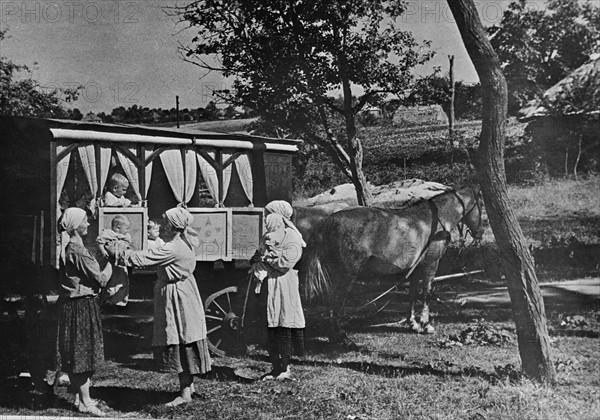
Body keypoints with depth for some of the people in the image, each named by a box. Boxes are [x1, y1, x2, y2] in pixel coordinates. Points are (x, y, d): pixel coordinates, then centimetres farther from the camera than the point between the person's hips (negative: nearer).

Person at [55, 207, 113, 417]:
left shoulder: (68, 247, 11)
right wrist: (111, 263, -1)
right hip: (81, 305, -10)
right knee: (83, 351, -3)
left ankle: (81, 395, 24)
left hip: (73, 303, 10)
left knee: (78, 352, 15)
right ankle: (85, 402, 4)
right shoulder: (77, 250, -19)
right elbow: (101, 279, -16)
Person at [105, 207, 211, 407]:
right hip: (177, 298, 10)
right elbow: (152, 260, 14)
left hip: (178, 299, -10)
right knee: (182, 345, 16)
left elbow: (143, 259, -23)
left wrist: (114, 252, -17)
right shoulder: (181, 244, 9)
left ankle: (185, 393, 4)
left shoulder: (172, 249, -22)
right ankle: (188, 384, 26)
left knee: (180, 344, -3)